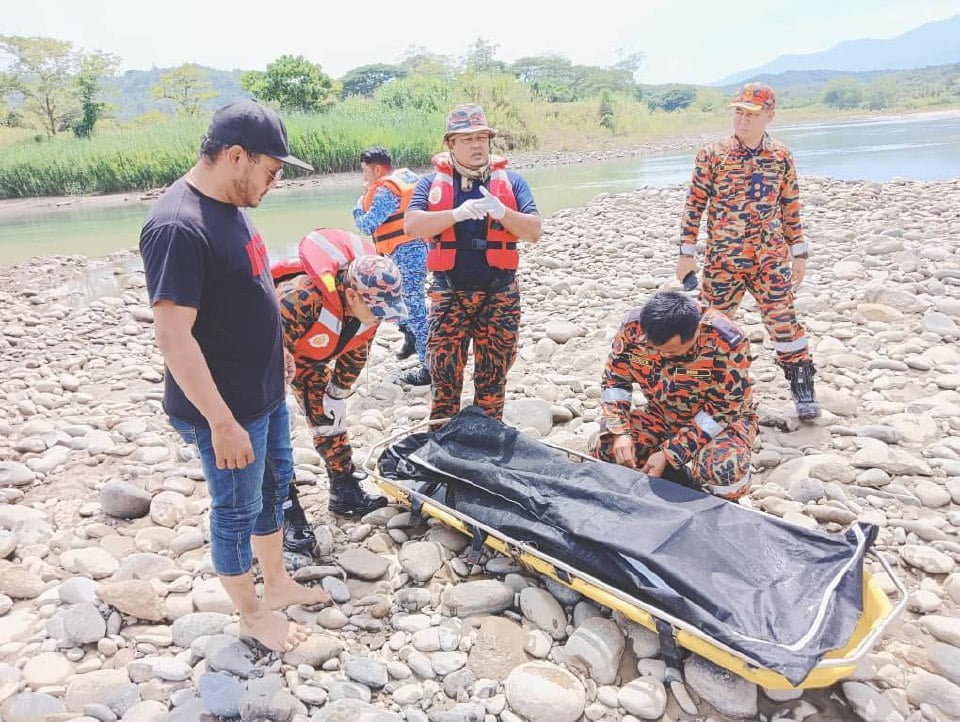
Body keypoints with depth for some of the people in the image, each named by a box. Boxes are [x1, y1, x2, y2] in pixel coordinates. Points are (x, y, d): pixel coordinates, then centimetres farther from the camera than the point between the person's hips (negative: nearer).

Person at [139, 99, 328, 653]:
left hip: (267, 394, 9)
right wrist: (223, 423, -24)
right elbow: (174, 338, -26)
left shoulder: (229, 205, 4)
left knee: (276, 485, 22)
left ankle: (278, 582, 43)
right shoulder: (178, 228, -25)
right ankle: (253, 614, 32)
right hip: (226, 409, -9)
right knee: (237, 511, 10)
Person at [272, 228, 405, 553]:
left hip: (311, 354, 6)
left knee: (329, 419, 8)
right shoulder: (303, 298, -45)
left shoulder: (371, 301, -22)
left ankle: (346, 492, 22)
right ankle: (288, 513, 1)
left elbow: (356, 353, -3)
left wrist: (337, 394, 4)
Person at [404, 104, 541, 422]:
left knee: (492, 381, 8)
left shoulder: (511, 181, 8)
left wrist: (502, 212, -19)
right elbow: (411, 225, -9)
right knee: (444, 379, 0)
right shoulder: (432, 183, 7)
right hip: (449, 293, -1)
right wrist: (457, 214, -22)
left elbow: (534, 231, -1)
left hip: (500, 295, 1)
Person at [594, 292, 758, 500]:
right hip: (662, 417, 4)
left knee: (726, 472, -35)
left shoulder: (727, 343, -30)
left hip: (723, 419, -4)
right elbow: (614, 380, -6)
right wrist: (619, 432, -21)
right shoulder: (634, 326, -19)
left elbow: (722, 411, -23)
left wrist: (670, 455, -27)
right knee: (605, 449, -20)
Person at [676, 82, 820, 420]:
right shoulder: (712, 155, -2)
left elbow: (791, 208, 11)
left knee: (784, 319, 0)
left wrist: (799, 253, 12)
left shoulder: (782, 157, 5)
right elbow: (695, 204, 0)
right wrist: (686, 253, -3)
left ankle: (803, 388, 14)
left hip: (771, 257, 1)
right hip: (723, 257, -1)